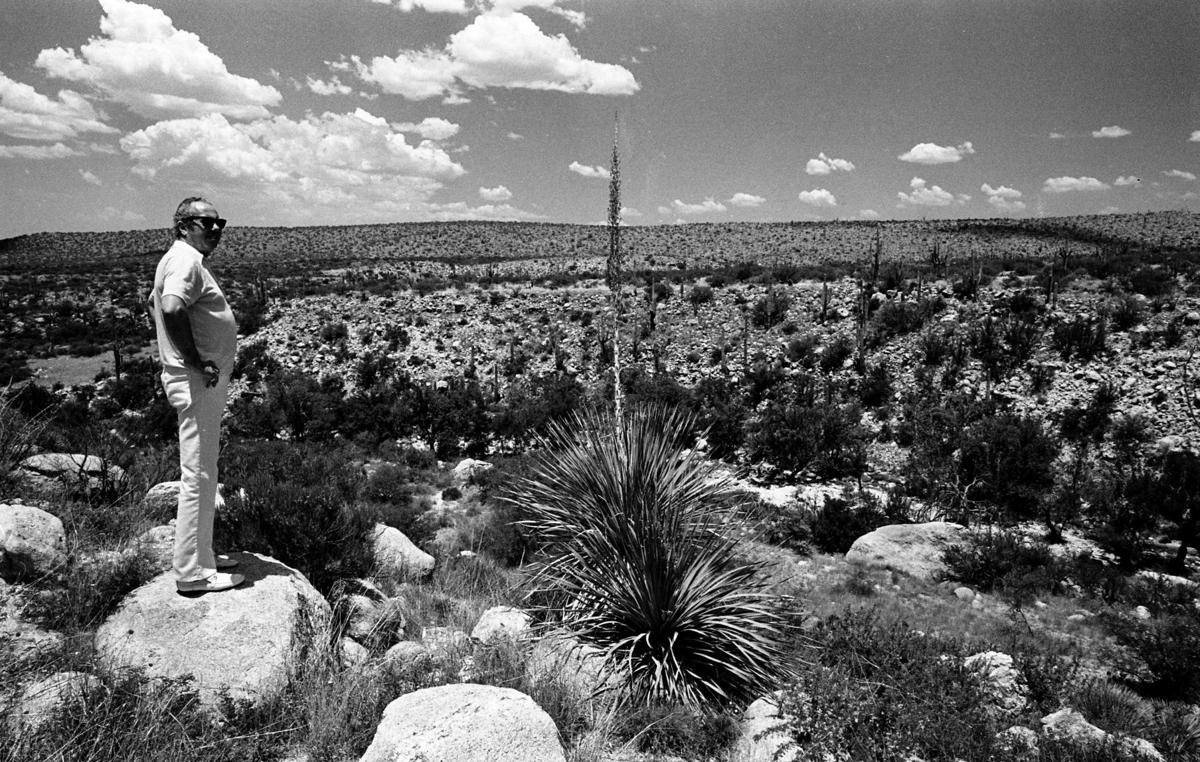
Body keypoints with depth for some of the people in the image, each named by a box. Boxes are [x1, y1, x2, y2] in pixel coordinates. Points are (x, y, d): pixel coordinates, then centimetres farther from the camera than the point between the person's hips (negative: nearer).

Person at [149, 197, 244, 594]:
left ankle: (200, 553, 29)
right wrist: (196, 361, -24)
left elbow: (154, 302, 33)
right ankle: (192, 572, 1)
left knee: (203, 472, 18)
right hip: (197, 382, -11)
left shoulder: (178, 259, 18)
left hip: (204, 381, 11)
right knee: (198, 475, -6)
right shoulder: (186, 259, -14)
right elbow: (172, 309, -32)